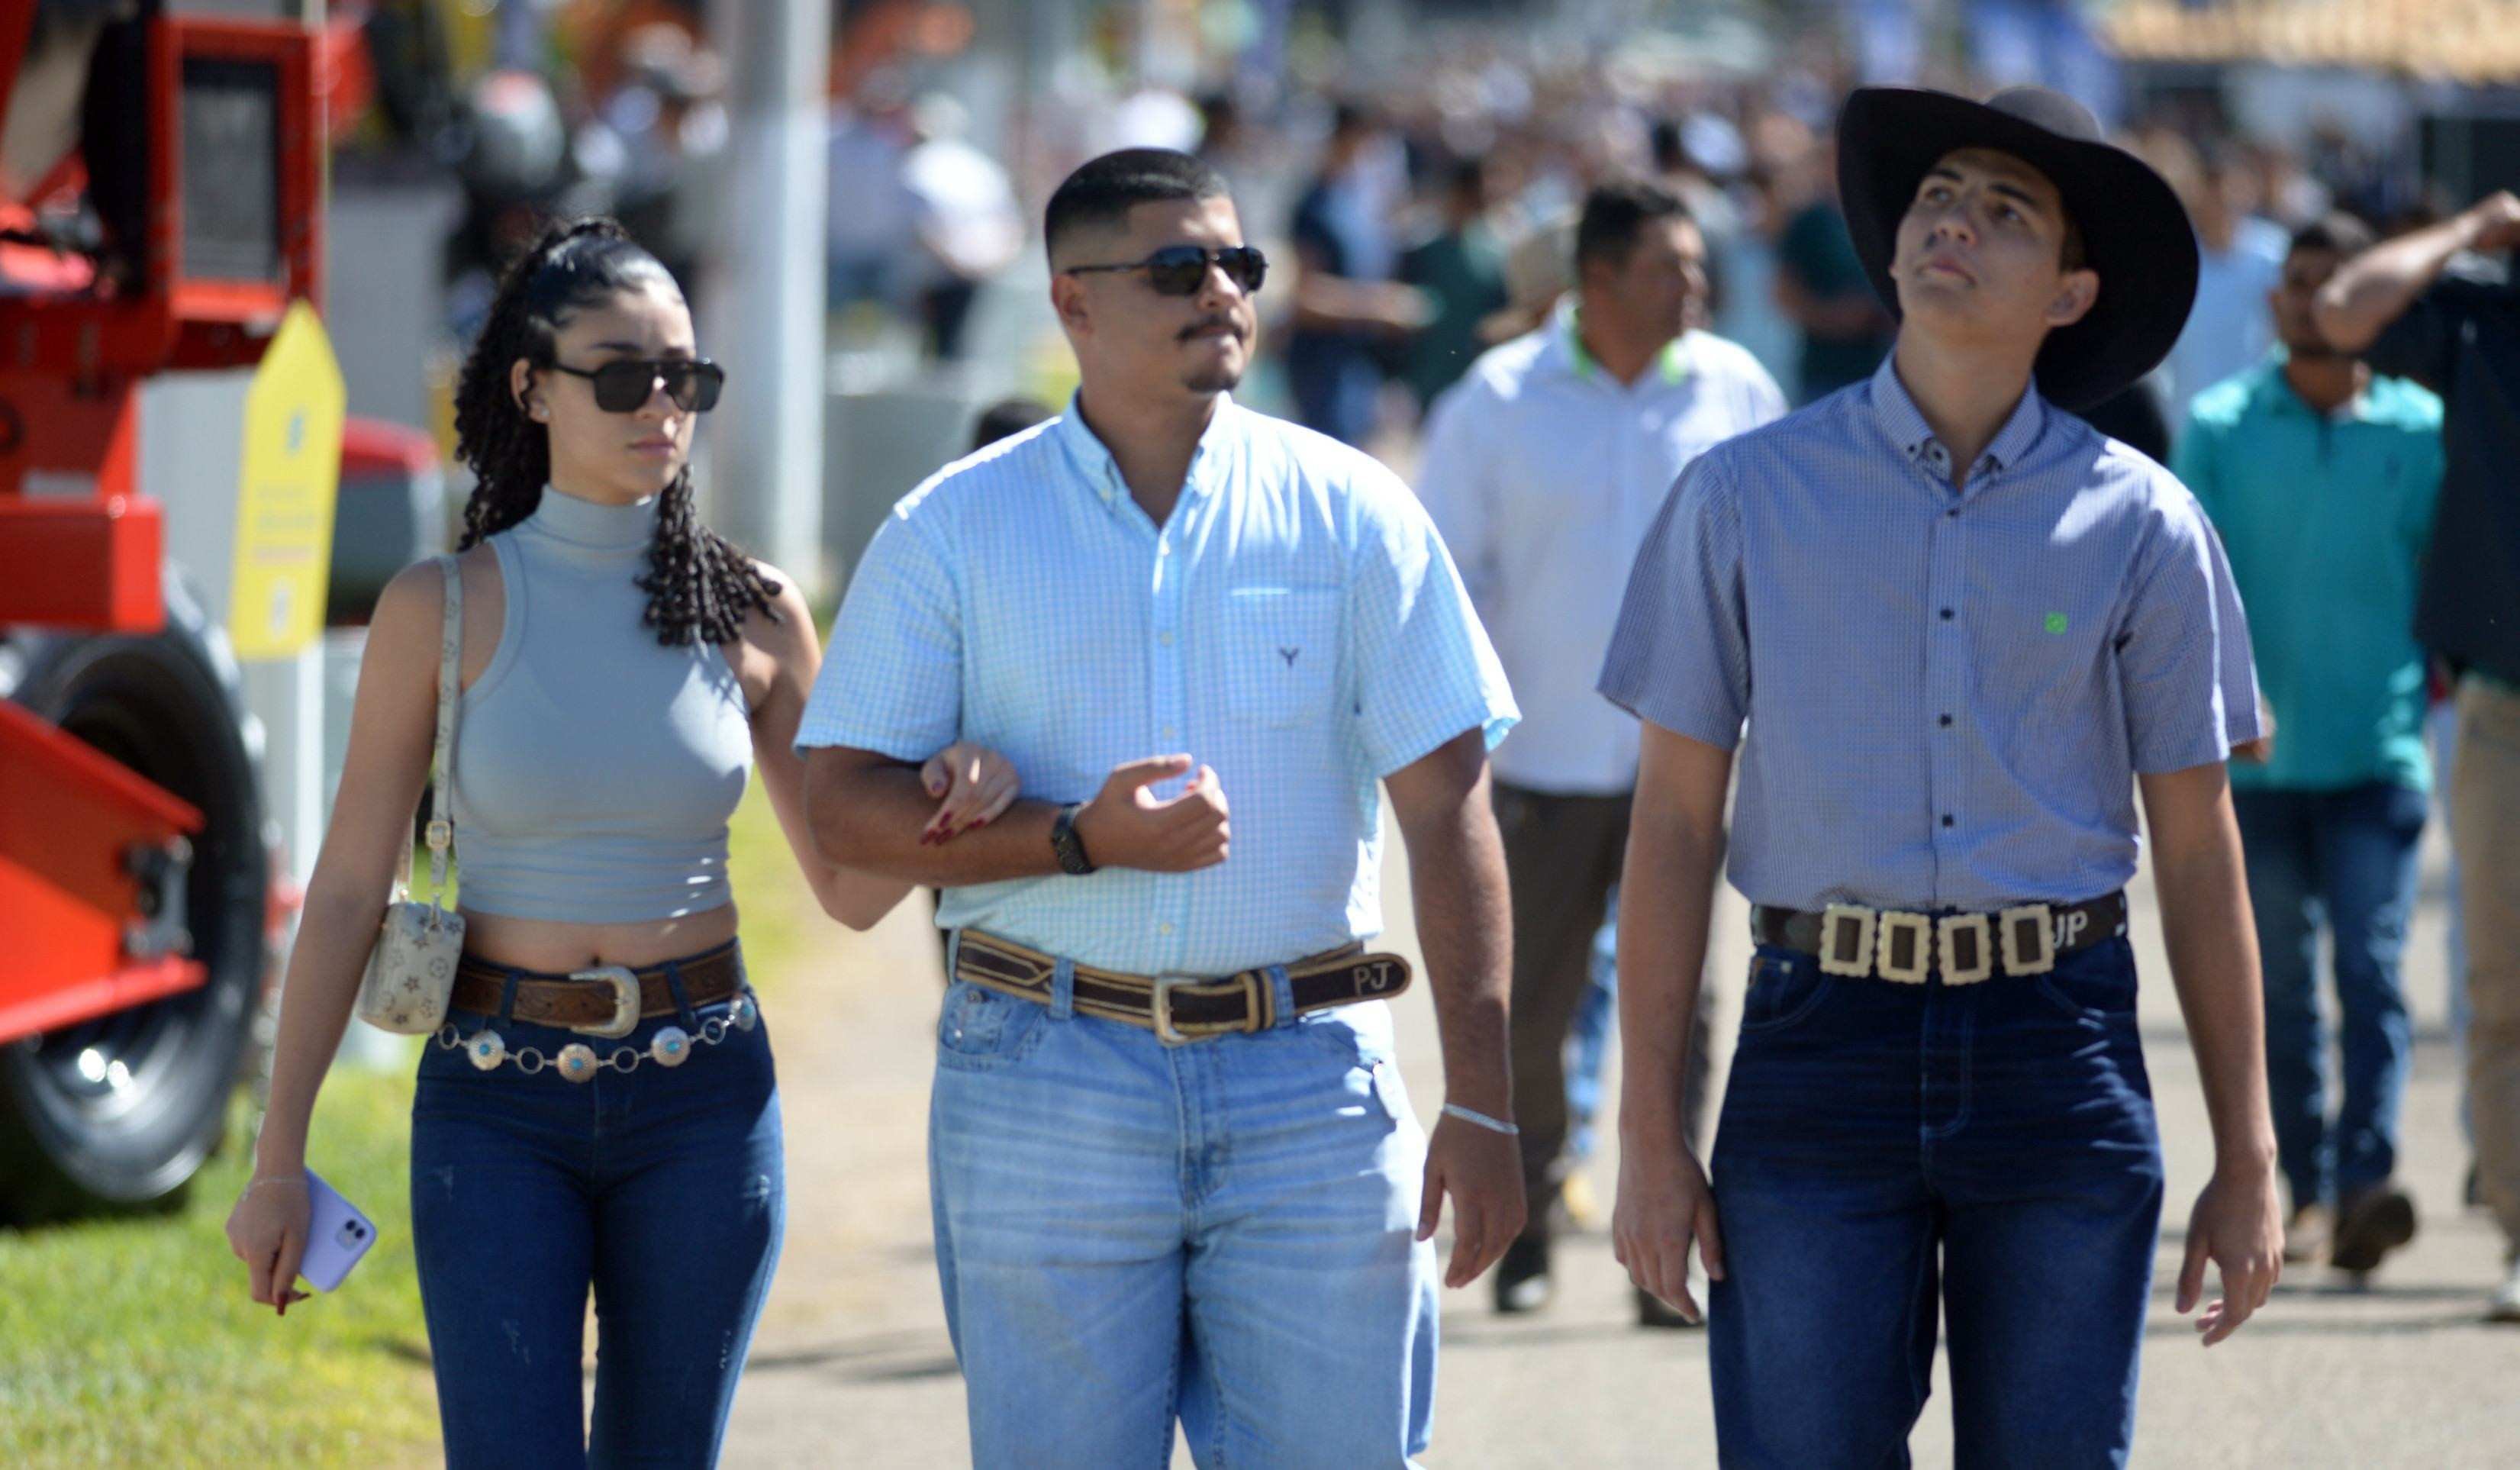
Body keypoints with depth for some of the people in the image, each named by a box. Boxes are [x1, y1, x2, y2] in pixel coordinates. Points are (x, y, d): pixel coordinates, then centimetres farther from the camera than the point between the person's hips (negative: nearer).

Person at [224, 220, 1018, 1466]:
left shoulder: (753, 615, 2)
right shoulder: (441, 610, -4)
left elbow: (849, 891, 7)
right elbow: (347, 891, -1)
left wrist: (951, 800, -15)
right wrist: (279, 1158, -3)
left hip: (700, 1097, 2)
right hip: (497, 1101, -2)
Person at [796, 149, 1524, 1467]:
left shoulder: (1351, 514, 5)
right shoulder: (955, 531, 4)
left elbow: (1447, 814, 3)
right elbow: (843, 805, 1)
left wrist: (1481, 1106, -3)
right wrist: (1080, 841, -14)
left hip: (1308, 1080, 1)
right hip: (1047, 1089, 0)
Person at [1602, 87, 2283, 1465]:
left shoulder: (2140, 526, 4)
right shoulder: (1745, 496, 3)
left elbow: (2198, 851, 7)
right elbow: (1673, 824, 4)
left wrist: (2248, 1159, 5)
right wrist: (1651, 1143, -1)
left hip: (2060, 1050, 1)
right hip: (1821, 1042, 0)